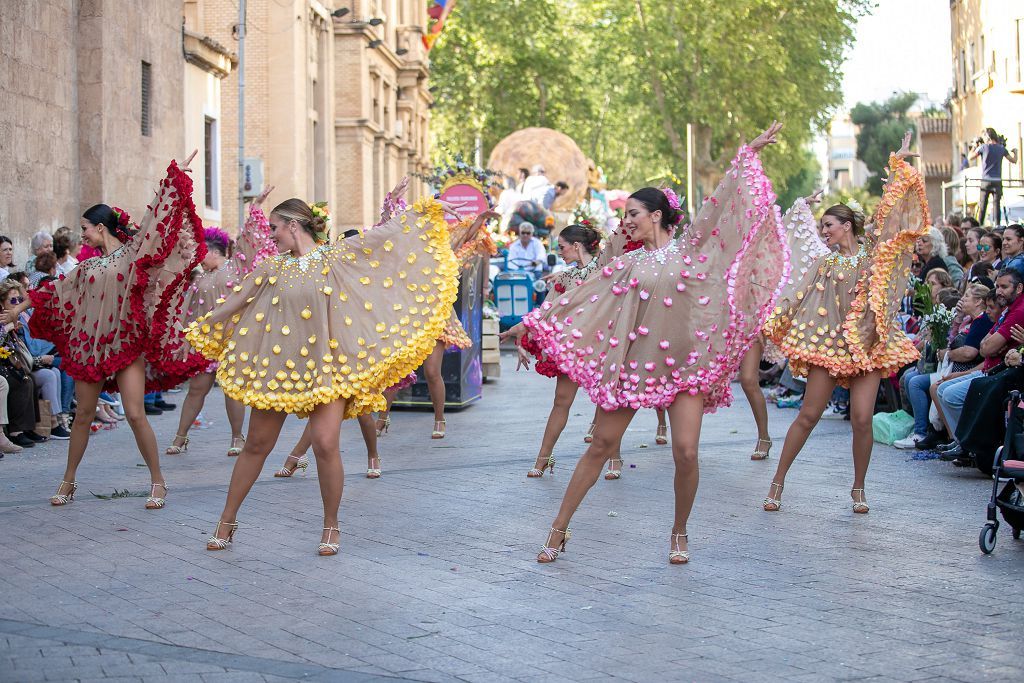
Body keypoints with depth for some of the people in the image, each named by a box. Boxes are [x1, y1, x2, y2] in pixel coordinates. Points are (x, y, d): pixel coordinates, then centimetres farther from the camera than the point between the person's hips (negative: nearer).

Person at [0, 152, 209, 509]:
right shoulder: (88, 266, 13)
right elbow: (57, 290, 22)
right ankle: (68, 480, 21)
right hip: (90, 346, 5)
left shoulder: (133, 252, -1)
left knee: (135, 414, -10)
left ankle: (158, 482, 0)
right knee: (83, 415, 10)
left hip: (127, 344, -5)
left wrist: (176, 176, -12)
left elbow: (158, 218, -7)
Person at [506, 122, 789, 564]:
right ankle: (559, 529, 9)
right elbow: (580, 295, 9)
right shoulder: (628, 263, 9)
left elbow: (723, 203, 5)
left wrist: (749, 153, 6)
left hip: (685, 366, -1)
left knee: (686, 453, -10)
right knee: (600, 447, 3)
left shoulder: (691, 247, 5)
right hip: (632, 364, 1)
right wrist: (531, 322, 7)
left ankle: (679, 533, 13)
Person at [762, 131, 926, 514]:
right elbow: (799, 296, 8)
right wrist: (772, 323, 4)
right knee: (808, 415, -1)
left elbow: (889, 211, 2)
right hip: (828, 342, 1)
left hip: (868, 344, -1)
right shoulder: (826, 262, 9)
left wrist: (899, 164, 1)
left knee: (862, 419, -6)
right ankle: (778, 482, 7)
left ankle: (858, 488, 12)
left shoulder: (873, 253, 5)